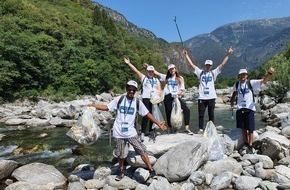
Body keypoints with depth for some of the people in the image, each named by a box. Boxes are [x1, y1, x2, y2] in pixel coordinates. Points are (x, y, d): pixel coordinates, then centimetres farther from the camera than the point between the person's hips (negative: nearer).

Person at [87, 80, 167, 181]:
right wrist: (93, 105, -8)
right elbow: (106, 107, 2)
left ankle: (151, 171, 8)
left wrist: (158, 123, -5)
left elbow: (147, 114, 1)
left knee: (142, 151, -4)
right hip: (119, 132, 0)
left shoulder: (138, 102, -1)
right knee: (121, 154, 11)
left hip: (131, 132, 0)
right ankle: (121, 172, 34)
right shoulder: (119, 99, -2)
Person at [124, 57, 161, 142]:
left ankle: (151, 132, 16)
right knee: (146, 116, -11)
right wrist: (129, 63, -4)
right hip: (146, 98, -3)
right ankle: (142, 133, -6)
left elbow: (159, 90, 9)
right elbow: (135, 70, 3)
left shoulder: (156, 80, 18)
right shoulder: (143, 77, 11)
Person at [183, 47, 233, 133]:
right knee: (201, 114, 4)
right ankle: (201, 129, 14)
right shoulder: (200, 72, 8)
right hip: (202, 97, 0)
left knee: (211, 114, 9)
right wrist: (186, 55, 4)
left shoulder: (214, 73, 9)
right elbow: (192, 64, 6)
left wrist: (228, 54, -1)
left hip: (211, 97, 1)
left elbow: (222, 64, 5)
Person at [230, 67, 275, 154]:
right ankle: (246, 144, 26)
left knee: (250, 128, 0)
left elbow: (264, 81, -16)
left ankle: (250, 146, 13)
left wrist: (269, 73, -33)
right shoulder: (236, 85, 7)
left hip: (250, 108, -3)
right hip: (240, 108, 4)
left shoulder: (251, 83, -5)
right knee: (243, 128, 12)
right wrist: (232, 100, 12)